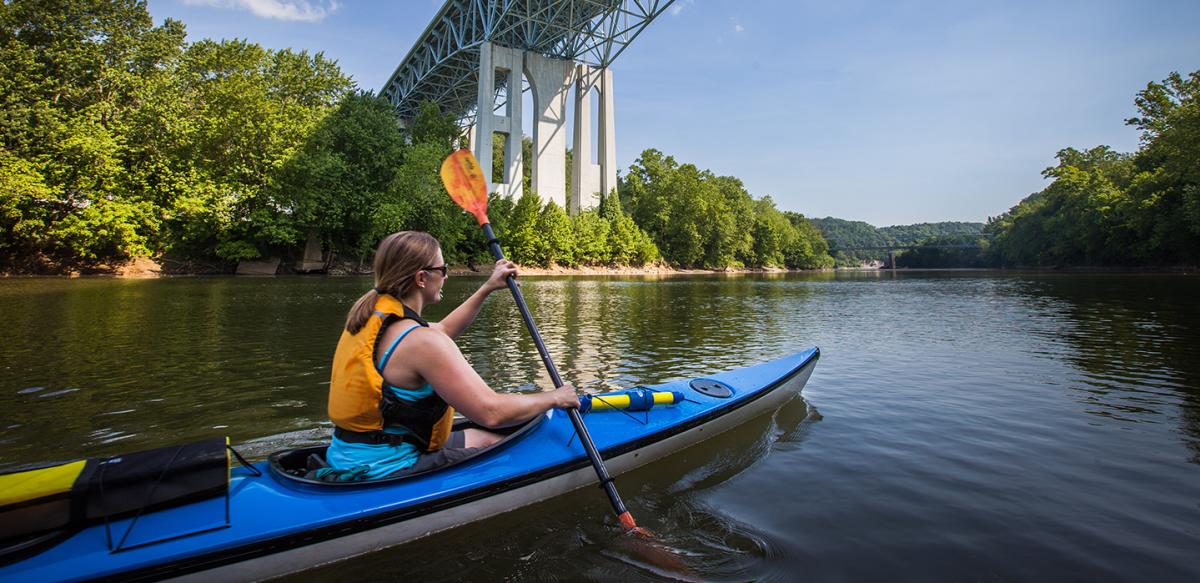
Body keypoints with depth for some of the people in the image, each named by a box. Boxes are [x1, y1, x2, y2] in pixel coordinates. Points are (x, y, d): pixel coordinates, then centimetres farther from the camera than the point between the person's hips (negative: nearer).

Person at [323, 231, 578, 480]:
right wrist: (553, 397, -12)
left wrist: (487, 288, 23)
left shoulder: (369, 314, 4)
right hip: (386, 471, -10)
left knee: (481, 438, 18)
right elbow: (491, 412, -28)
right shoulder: (420, 340, -25)